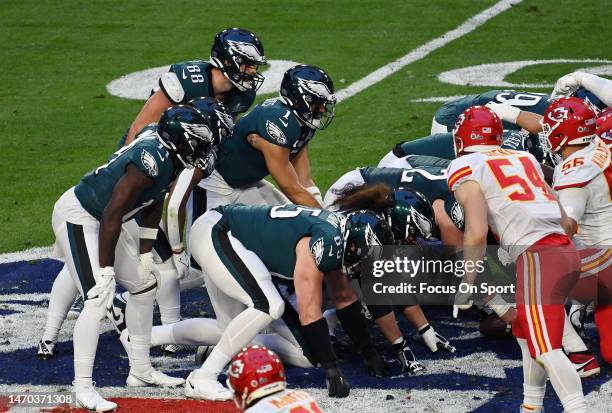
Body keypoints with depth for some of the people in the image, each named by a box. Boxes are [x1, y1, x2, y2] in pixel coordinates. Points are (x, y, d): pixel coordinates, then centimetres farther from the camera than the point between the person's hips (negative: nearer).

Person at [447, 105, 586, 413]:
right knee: (526, 332, 25)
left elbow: (477, 233, -9)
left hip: (536, 257, -8)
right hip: (566, 250, 8)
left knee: (547, 350, -12)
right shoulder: (524, 158, 22)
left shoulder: (465, 168, 2)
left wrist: (467, 283, 0)